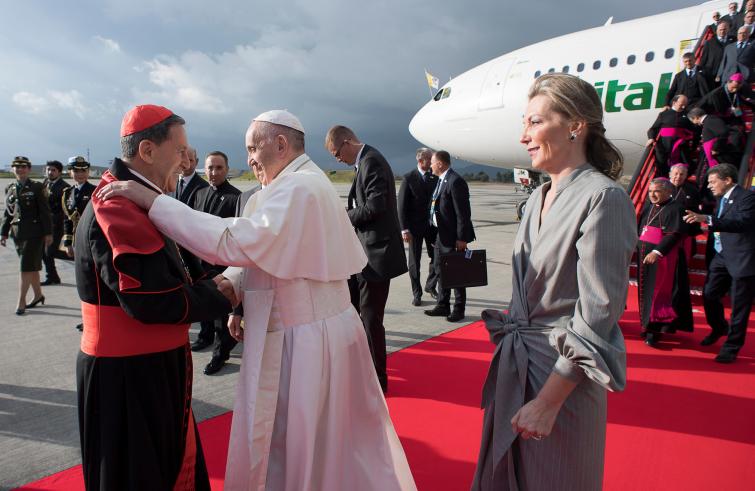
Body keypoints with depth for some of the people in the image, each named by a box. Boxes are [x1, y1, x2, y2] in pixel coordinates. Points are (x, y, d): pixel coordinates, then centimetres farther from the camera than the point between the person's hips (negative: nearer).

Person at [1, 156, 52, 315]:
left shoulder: (37, 187, -3)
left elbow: (45, 212, -6)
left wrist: (48, 233, -9)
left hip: (34, 233, -5)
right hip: (17, 233, 5)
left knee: (27, 267, -7)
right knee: (32, 266, 15)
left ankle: (21, 301, -1)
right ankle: (38, 295, 28)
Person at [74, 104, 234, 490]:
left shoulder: (131, 200, 11)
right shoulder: (119, 209, -23)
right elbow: (150, 300, -28)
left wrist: (205, 286, -2)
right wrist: (217, 296, -14)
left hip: (149, 368, 10)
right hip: (129, 375, -10)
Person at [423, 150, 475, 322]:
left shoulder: (456, 181, -18)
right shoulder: (441, 181, 12)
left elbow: (463, 212, -21)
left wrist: (461, 238, -22)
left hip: (453, 236, -10)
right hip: (441, 234, 10)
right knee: (440, 270, 16)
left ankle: (458, 309, 15)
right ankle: (443, 306, 28)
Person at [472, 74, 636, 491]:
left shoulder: (603, 198, -16)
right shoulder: (538, 196, 8)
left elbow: (598, 315, -19)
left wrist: (548, 400, -18)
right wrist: (507, 350, 12)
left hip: (563, 372, -7)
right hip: (514, 363, 8)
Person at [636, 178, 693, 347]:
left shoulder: (675, 208, -11)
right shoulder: (648, 206, 12)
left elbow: (674, 234, -20)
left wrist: (657, 252, -28)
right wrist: (637, 244, 10)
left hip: (663, 257, -7)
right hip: (645, 255, 8)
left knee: (657, 292, -5)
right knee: (646, 291, 12)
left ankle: (654, 330, -1)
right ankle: (648, 325, 23)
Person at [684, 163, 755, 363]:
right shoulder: (721, 199, 13)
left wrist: (707, 219, -37)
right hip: (721, 257, 7)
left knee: (739, 306, 2)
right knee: (709, 295, 9)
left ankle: (731, 347, 13)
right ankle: (719, 328, 35)